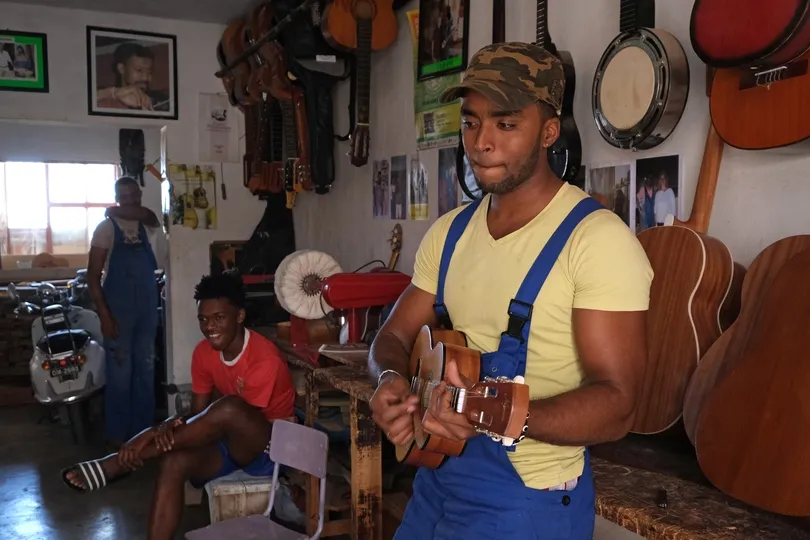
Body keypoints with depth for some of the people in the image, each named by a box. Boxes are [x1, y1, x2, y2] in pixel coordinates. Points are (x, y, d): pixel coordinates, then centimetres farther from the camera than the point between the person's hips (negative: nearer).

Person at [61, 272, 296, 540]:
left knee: (230, 408, -36)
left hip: (270, 447, -6)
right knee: (173, 462, -25)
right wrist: (174, 426, -27)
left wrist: (156, 433, -26)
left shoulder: (264, 360, -24)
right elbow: (199, 414, -1)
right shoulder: (203, 353, -2)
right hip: (231, 443, 6)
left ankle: (120, 462, -27)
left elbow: (239, 417, -24)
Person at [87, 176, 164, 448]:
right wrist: (104, 314, -13)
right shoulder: (106, 228, -2)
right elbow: (93, 275, -6)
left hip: (147, 306, 4)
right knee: (120, 372, 0)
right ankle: (117, 434, 11)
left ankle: (143, 430, 21)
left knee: (145, 370, 10)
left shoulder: (148, 226, 7)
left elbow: (151, 216, -20)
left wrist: (117, 212, -9)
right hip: (118, 308, -4)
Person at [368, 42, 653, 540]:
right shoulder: (448, 233, 3)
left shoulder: (598, 238, -18)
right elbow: (396, 335, 8)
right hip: (436, 480, 7)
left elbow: (616, 405, -22)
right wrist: (392, 379, -14)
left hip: (528, 498, -6)